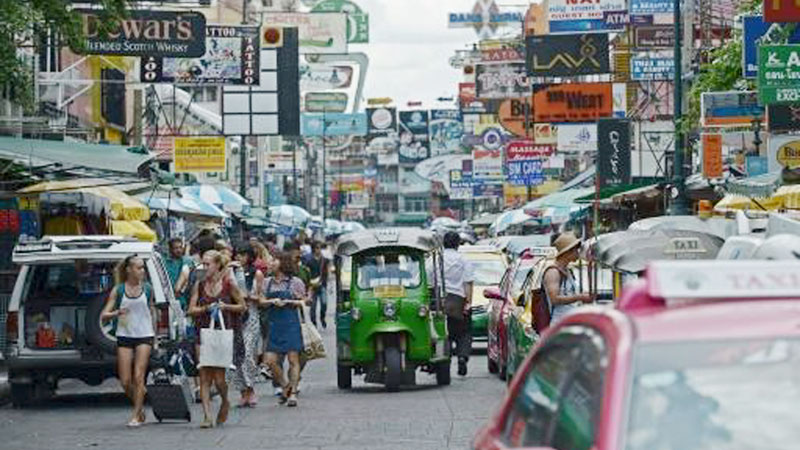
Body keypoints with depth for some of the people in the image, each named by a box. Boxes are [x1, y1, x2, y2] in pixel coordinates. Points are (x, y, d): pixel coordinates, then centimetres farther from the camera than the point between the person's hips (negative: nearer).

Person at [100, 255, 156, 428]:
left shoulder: (147, 288, 4)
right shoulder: (118, 290, 0)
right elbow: (103, 316, -2)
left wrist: (154, 332, 16)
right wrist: (117, 313, -22)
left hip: (144, 336, 0)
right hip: (124, 336, 0)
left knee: (138, 377, -10)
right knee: (125, 381, -1)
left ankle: (136, 416, -4)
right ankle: (140, 406, 25)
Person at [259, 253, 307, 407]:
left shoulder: (295, 282, 1)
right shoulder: (268, 282, 12)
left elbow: (303, 302, 4)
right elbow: (262, 302, 8)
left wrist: (288, 302, -11)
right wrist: (273, 301, -11)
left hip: (291, 325, -4)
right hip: (274, 325, 4)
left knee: (293, 359, -4)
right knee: (271, 360, -2)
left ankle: (293, 392, 1)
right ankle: (285, 386, 18)